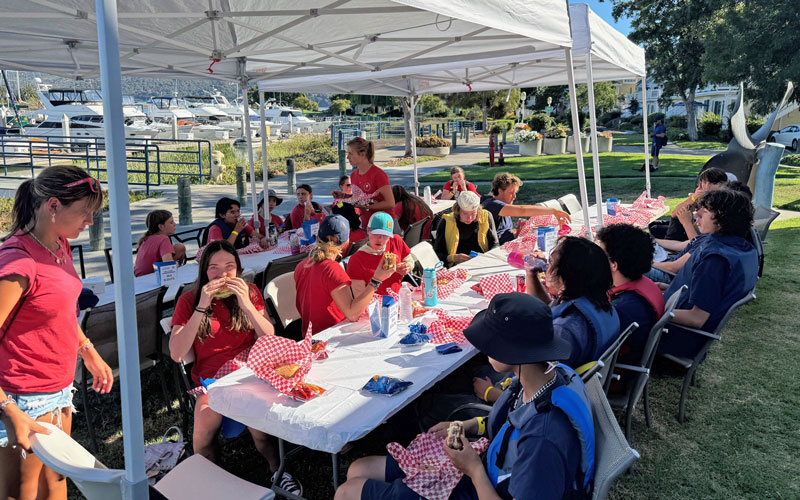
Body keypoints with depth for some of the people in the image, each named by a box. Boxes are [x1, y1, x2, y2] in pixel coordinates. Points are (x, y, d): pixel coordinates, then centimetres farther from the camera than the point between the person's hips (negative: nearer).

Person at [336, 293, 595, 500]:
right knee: (359, 470, 12)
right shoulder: (554, 372, -10)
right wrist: (467, 426, 1)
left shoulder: (543, 438, -38)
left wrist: (474, 469, -20)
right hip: (488, 474, 9)